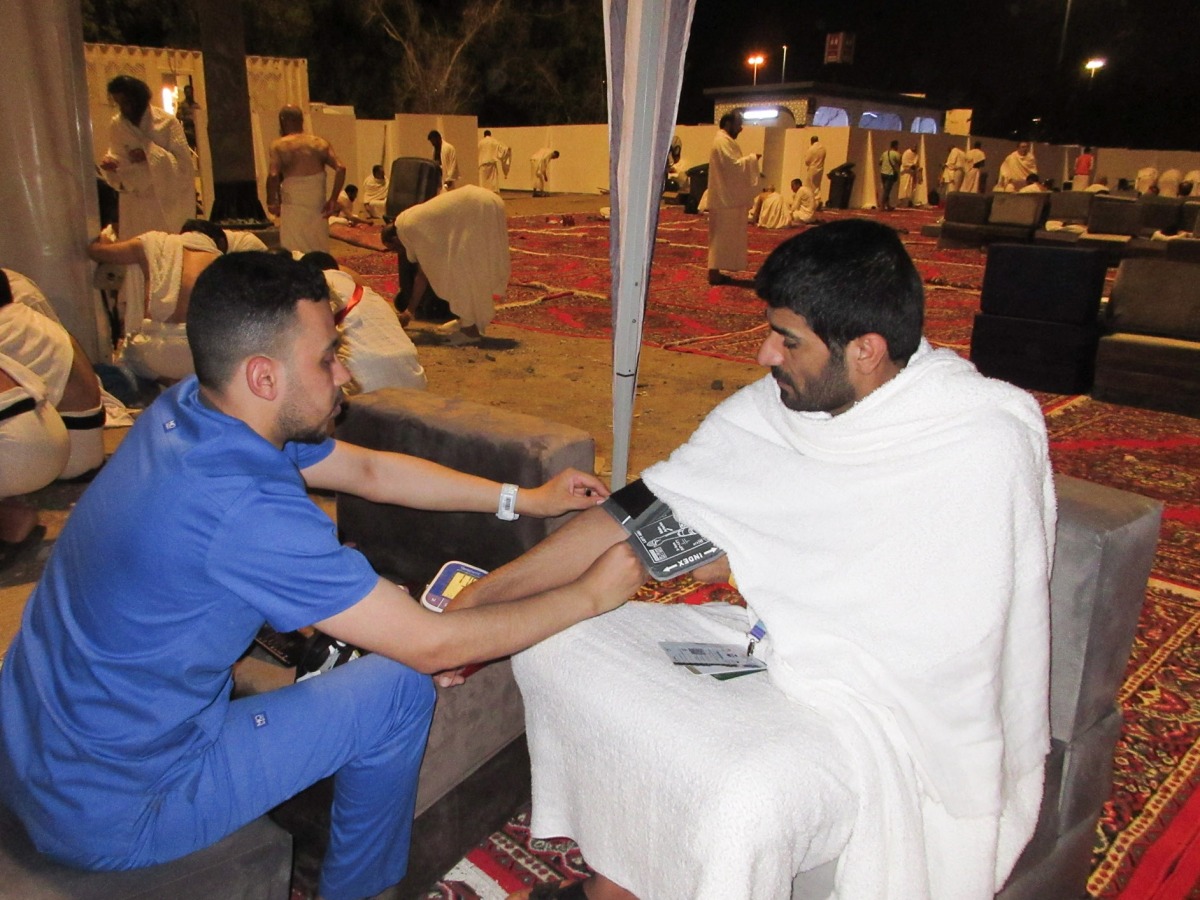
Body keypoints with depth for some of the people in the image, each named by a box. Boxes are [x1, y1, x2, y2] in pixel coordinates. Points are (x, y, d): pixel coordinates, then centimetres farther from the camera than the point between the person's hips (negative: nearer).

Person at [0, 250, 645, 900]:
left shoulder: (191, 409, -7)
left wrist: (525, 499, 4)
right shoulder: (245, 507, -33)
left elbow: (369, 470, 4)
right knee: (398, 688, -4)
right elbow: (432, 647, -25)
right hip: (107, 815, -8)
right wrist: (589, 596, -13)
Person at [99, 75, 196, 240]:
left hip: (167, 202, -4)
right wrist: (111, 164, -13)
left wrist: (150, 155, -22)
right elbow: (118, 158, 9)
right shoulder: (116, 125, 3)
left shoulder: (167, 122, -11)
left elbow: (184, 165, -14)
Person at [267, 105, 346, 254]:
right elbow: (340, 168, -5)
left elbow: (273, 176, -15)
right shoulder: (320, 143, 6)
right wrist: (333, 199, -2)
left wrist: (271, 202, -1)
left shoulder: (279, 145, -2)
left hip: (293, 207, -3)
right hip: (318, 207, 3)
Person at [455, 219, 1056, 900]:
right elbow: (642, 513, -2)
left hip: (893, 708, -6)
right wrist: (484, 595, -2)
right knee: (556, 642, 2)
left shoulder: (988, 433, -19)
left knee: (744, 799, -35)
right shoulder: (770, 409, -3)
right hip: (773, 642, 7)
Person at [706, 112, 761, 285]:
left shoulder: (723, 140, 18)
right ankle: (714, 272, -5)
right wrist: (752, 158, -11)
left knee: (722, 236, 12)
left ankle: (715, 270, 15)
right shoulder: (723, 141, -15)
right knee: (722, 235, -8)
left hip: (725, 196, 11)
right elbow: (734, 166, -23)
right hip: (725, 198, -11)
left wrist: (749, 160, 13)